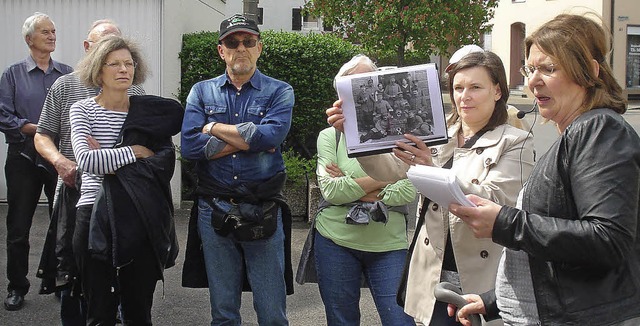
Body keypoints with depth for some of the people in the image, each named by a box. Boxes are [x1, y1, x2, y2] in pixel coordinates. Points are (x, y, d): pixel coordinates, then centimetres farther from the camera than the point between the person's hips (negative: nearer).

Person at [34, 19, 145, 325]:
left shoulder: (135, 92, 8)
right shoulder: (65, 87, 6)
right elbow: (42, 136, 6)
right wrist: (59, 160, -13)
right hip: (75, 192, 0)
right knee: (72, 272, 8)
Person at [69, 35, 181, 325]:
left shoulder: (151, 111, 5)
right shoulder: (82, 110, 3)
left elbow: (164, 163, -7)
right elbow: (85, 160, -13)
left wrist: (107, 158, -12)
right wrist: (134, 152, -9)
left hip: (141, 220, 1)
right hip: (95, 216, -1)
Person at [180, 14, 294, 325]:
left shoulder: (279, 91, 2)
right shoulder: (202, 92, 7)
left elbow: (271, 135, -18)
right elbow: (189, 145, -8)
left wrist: (215, 128, -9)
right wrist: (248, 140, -11)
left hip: (263, 213, -2)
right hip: (214, 210, 2)